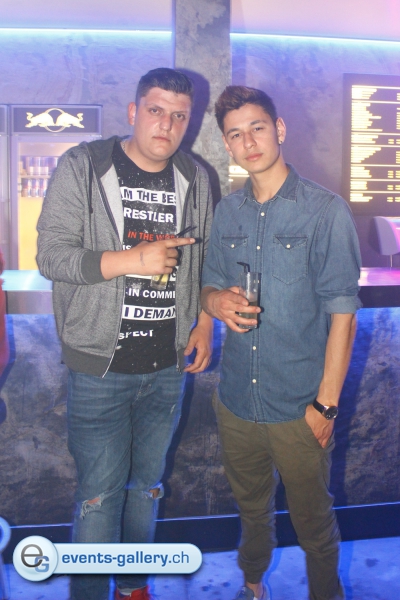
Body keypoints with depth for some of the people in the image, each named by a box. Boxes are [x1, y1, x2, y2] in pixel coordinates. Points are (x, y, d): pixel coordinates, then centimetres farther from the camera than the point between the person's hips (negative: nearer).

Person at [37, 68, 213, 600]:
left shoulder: (196, 180, 6)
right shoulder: (83, 167, -6)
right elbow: (51, 255, -12)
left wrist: (204, 323, 5)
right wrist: (132, 260, -22)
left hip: (168, 366, 4)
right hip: (100, 366, -4)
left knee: (147, 484, 18)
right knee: (100, 493, 3)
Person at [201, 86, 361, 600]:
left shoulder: (326, 211, -11)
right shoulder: (228, 212, 4)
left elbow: (342, 315, -11)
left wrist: (326, 404, -12)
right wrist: (219, 301, -12)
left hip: (299, 407, -4)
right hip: (236, 398, 5)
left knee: (313, 521, 13)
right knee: (251, 506, 24)